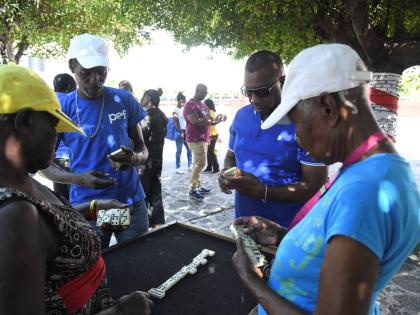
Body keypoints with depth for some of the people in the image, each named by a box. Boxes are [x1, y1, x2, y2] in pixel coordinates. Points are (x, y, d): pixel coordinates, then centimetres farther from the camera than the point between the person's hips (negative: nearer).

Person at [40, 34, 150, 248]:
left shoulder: (124, 100, -1)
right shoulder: (61, 109, -4)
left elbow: (142, 149, 6)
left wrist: (134, 158, -18)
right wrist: (79, 179, -18)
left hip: (131, 202, 1)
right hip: (87, 207, -1)